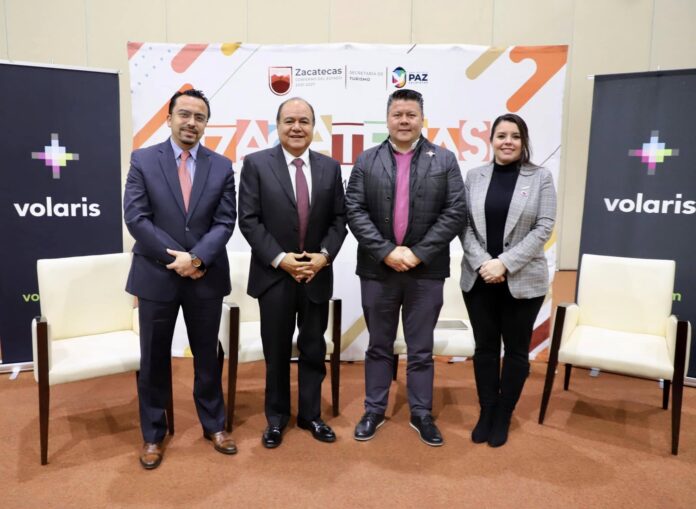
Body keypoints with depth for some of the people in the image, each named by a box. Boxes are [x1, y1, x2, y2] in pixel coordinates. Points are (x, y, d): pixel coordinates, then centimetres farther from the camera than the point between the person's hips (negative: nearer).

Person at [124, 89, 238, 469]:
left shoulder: (222, 166, 3)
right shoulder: (143, 160, 0)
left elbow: (225, 222, -3)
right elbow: (135, 218, -8)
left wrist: (196, 258, -17)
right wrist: (175, 257, -14)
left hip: (206, 277, 1)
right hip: (156, 276, -1)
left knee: (207, 356, 14)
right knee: (154, 359, 11)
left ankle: (213, 425, 32)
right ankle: (153, 435, 28)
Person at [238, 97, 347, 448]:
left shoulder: (330, 167, 5)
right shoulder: (256, 163, -3)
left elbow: (339, 219, 5)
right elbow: (248, 220, -8)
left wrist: (324, 255, -10)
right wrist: (279, 259, -15)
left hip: (317, 274, 3)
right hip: (274, 275, -2)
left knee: (313, 350, 13)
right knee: (277, 351, 11)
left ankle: (310, 414, 30)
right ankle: (276, 417, 29)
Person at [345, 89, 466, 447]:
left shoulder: (445, 160, 4)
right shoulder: (367, 161, 5)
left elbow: (455, 213, -4)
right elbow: (354, 211, -3)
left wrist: (417, 253, -12)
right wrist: (386, 252, -13)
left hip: (427, 271, 0)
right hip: (378, 269, 1)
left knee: (421, 350, 10)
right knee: (378, 346, 13)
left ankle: (421, 414, 26)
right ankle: (374, 411, 27)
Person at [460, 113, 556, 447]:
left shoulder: (540, 177, 0)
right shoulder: (474, 177, 4)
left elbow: (544, 227, -7)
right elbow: (464, 225, 1)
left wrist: (505, 263, -16)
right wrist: (482, 262, -14)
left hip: (522, 280, -1)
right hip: (478, 278, 1)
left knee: (516, 349, 10)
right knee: (485, 347, 11)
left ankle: (503, 417, 26)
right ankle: (485, 412, 26)